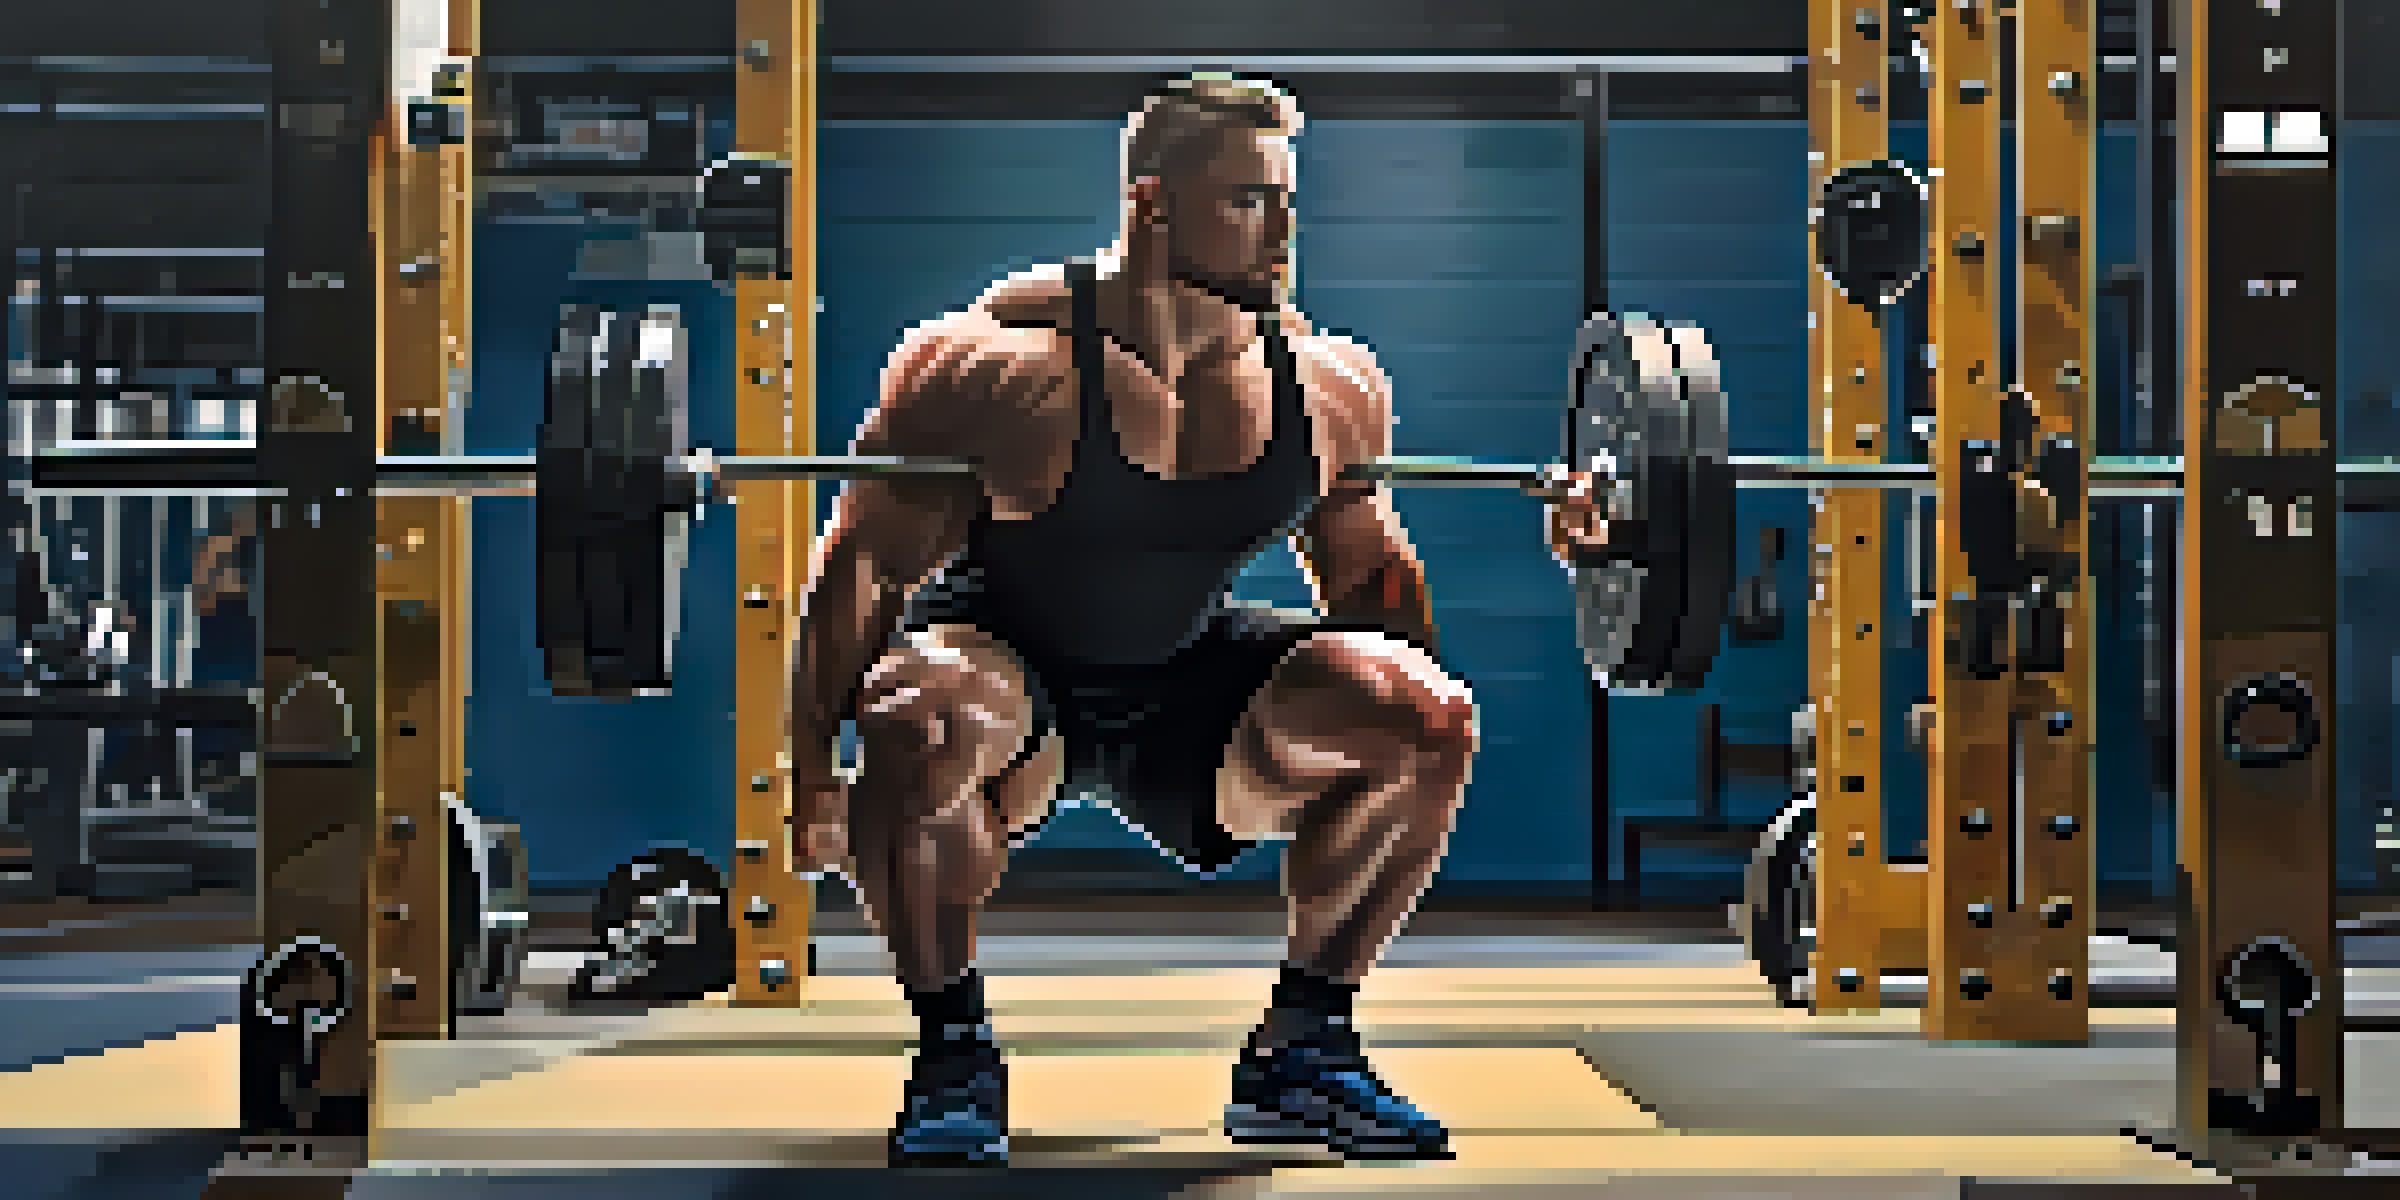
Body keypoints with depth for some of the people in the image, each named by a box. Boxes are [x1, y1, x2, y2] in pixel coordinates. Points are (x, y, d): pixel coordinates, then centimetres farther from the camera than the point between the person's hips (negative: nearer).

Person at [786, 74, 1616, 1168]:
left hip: (1185, 676, 4)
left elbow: (1364, 577, 7)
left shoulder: (1330, 383, -10)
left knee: (1427, 716, -15)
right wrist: (811, 765, -17)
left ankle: (1299, 1052, 1)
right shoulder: (1002, 363, -25)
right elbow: (866, 565, -17)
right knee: (920, 725, -39)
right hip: (1004, 656, -4)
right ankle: (954, 1056, -13)